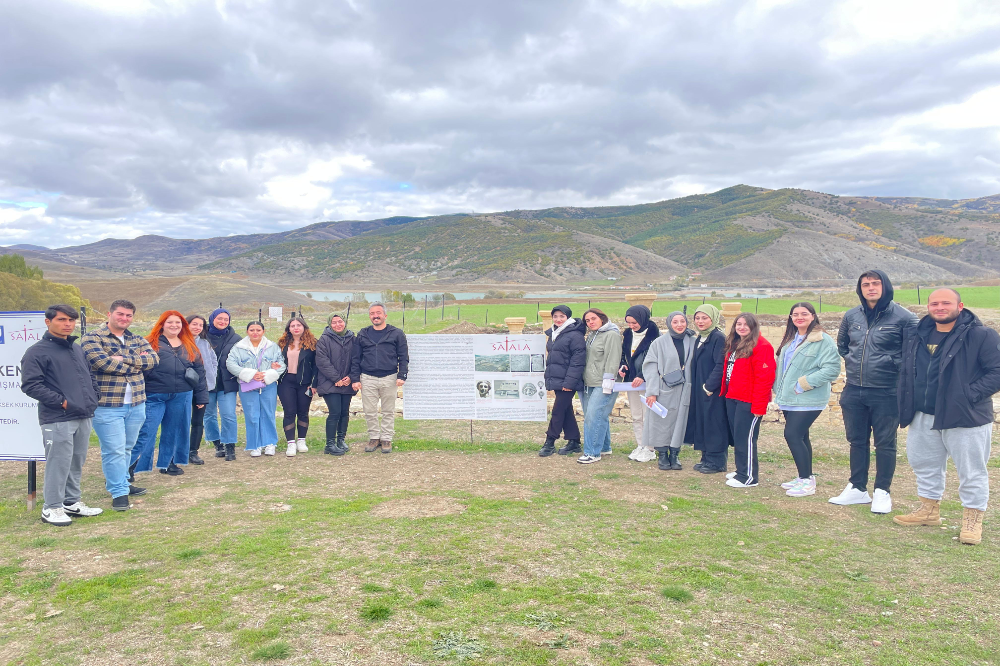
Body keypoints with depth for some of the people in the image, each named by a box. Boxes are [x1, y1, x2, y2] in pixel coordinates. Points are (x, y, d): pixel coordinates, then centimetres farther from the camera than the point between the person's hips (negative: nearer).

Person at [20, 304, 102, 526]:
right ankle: (52, 508, 9)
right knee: (59, 463, -4)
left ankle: (72, 501, 27)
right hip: (57, 420, -7)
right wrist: (61, 401, -16)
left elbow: (90, 376, 27)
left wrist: (92, 397, 11)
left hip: (83, 417, 7)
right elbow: (30, 385, -13)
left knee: (77, 462, 14)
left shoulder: (77, 350, 17)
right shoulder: (37, 352, -7)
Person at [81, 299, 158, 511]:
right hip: (107, 406, -6)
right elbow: (103, 362, -20)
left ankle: (117, 481, 34)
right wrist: (138, 363, -10)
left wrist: (124, 358, -17)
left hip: (136, 404, 6)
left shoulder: (138, 340, 13)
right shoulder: (92, 338, -4)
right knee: (114, 450, -5)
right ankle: (119, 492, 3)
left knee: (127, 448, 17)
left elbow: (153, 358, -4)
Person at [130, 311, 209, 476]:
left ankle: (168, 463, 26)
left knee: (173, 431, 13)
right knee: (145, 432, -5)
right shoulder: (150, 343, 2)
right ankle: (129, 467, 1)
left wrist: (201, 397, 11)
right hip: (154, 396, -4)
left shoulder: (189, 346, 14)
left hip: (182, 396, 4)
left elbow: (199, 372, 15)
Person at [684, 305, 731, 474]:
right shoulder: (700, 339, 13)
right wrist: (699, 387, 10)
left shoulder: (718, 338, -14)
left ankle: (717, 462, 7)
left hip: (713, 391, -9)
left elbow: (720, 366, -20)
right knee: (702, 423, 13)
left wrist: (709, 386, -19)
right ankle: (707, 458, 22)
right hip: (700, 390, 9)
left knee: (714, 424, -2)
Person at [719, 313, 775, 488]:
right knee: (737, 436, 13)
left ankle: (748, 477, 5)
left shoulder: (761, 345, -12)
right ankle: (741, 470, 25)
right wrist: (724, 392, 12)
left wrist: (759, 405, -20)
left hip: (748, 401, -8)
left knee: (745, 438, -4)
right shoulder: (734, 344, 15)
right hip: (732, 398, 8)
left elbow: (764, 377, -17)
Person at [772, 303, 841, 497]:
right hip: (789, 399, 8)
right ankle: (805, 477, 24)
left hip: (808, 400, -8)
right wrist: (779, 390, 13)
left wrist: (804, 383, -20)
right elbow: (781, 366, 23)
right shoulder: (790, 340, 15)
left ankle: (807, 481, -2)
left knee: (792, 435, -12)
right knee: (800, 437, 13)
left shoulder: (823, 340, -12)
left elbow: (832, 369, -19)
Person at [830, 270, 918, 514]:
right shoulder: (851, 316, 6)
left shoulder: (903, 317, -9)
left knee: (885, 444, 5)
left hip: (886, 393, -5)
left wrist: (894, 366, -8)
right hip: (854, 392, 5)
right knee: (857, 441, 14)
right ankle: (857, 489, 25)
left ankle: (882, 493, 17)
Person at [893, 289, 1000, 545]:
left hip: (966, 418, -6)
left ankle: (972, 521, 19)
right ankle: (929, 510, 36)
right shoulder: (916, 336, 7)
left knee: (971, 472, 5)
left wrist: (969, 395, -21)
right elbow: (907, 372, 17)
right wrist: (907, 406, 7)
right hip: (923, 417, 6)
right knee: (924, 465, 18)